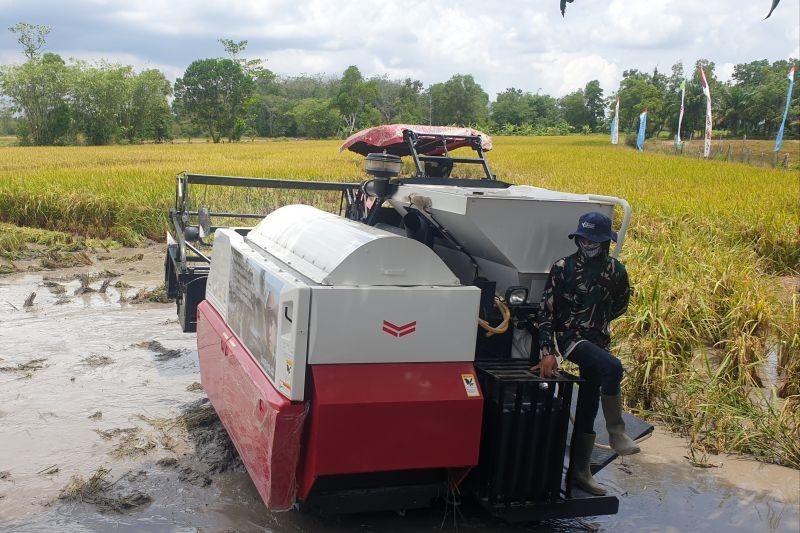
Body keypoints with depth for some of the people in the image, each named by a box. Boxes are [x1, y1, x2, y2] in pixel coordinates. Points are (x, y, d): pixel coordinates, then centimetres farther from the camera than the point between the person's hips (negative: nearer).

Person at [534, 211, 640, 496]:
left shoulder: (615, 270, 1)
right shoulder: (563, 267, -9)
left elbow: (620, 304, 20)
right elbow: (546, 310, -12)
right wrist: (546, 352, -18)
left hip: (598, 341, 4)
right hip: (570, 337, -4)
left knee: (588, 408, 6)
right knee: (612, 367, -32)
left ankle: (581, 470, 17)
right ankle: (616, 431, -17)